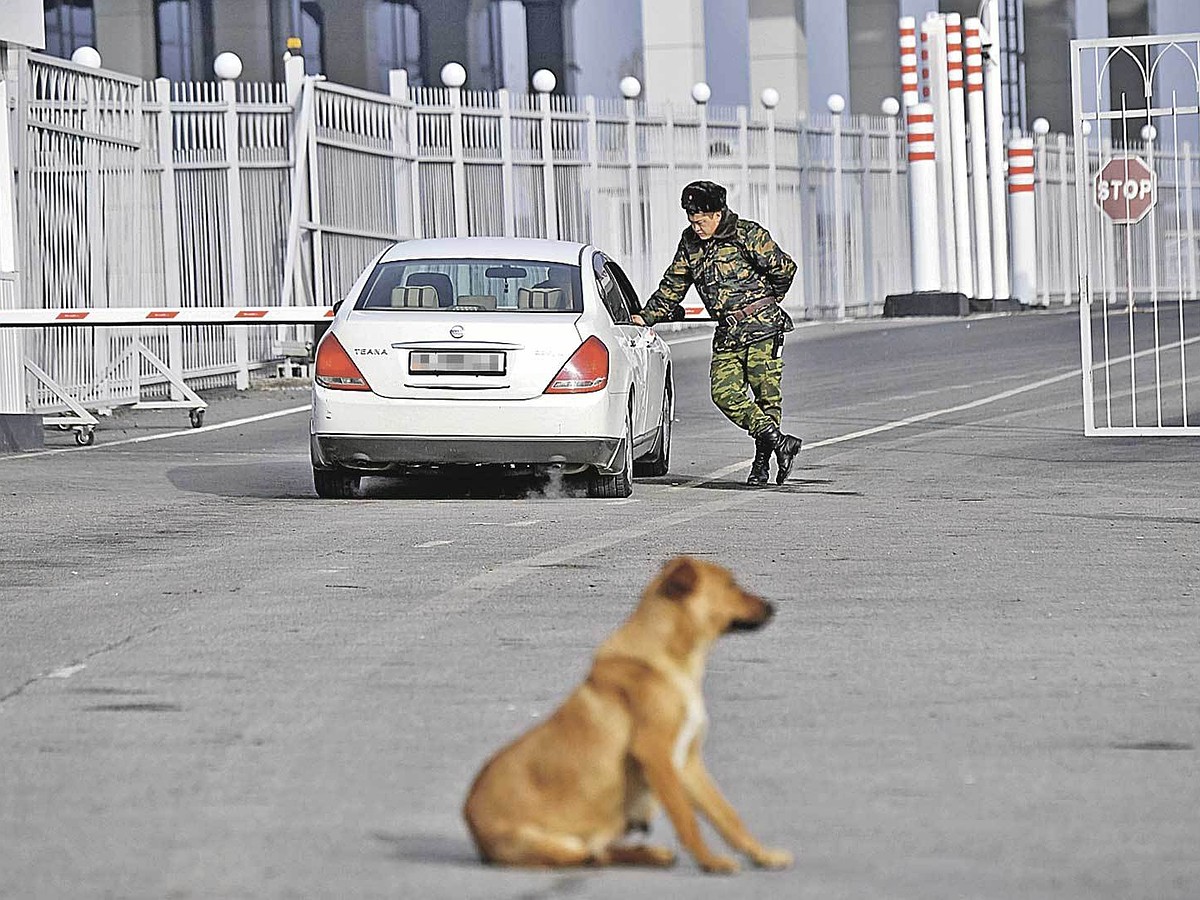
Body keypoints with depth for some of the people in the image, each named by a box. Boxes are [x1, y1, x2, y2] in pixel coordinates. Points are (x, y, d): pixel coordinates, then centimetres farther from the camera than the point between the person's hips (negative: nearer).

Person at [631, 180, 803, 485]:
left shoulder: (748, 234, -7)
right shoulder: (690, 243, 12)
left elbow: (784, 268, -5)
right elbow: (673, 285, 21)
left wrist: (767, 301, 8)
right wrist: (646, 316, 12)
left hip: (761, 325, -6)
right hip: (727, 333, 6)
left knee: (766, 392, -6)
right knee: (724, 392, -12)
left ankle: (762, 462, -2)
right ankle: (779, 441, -13)